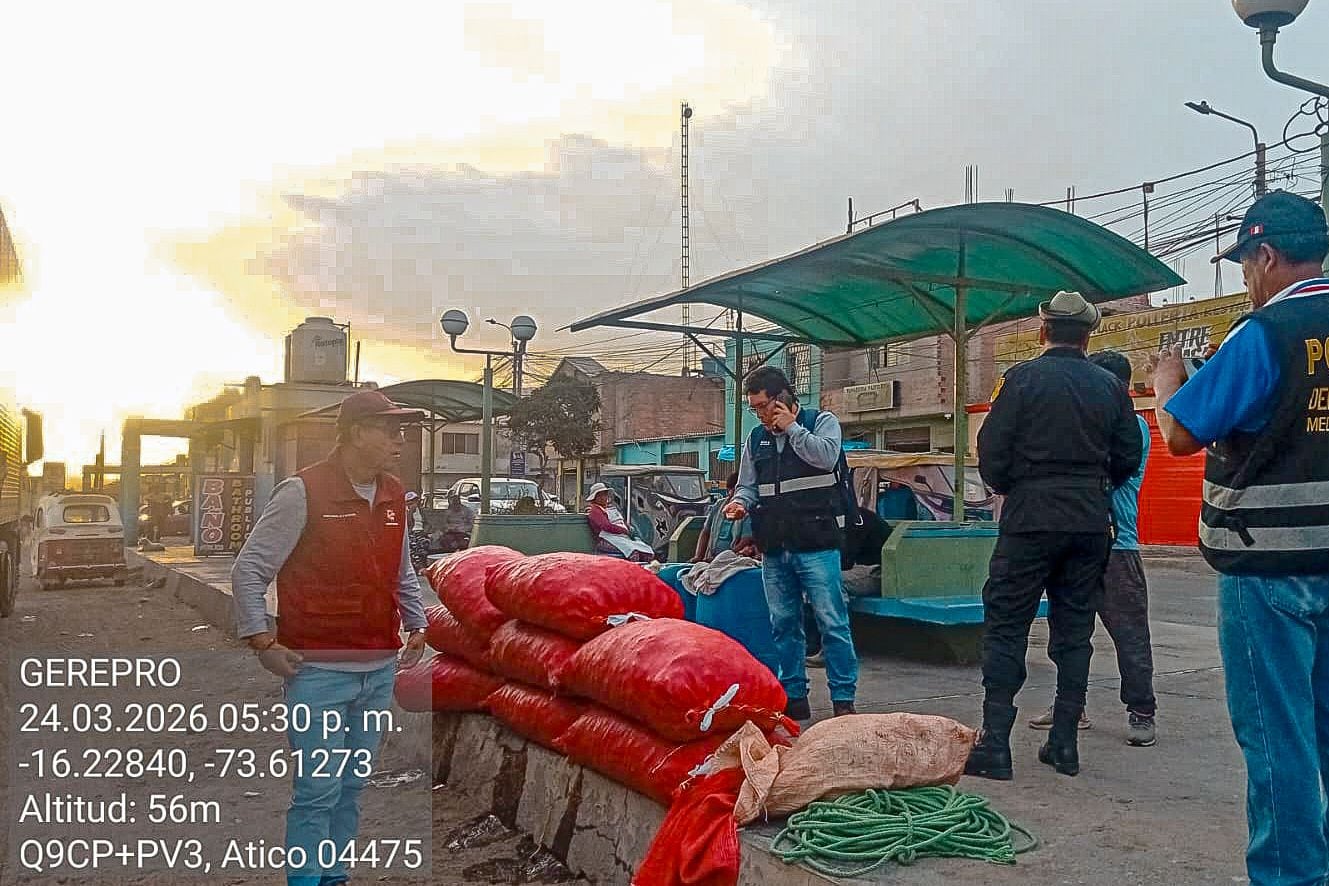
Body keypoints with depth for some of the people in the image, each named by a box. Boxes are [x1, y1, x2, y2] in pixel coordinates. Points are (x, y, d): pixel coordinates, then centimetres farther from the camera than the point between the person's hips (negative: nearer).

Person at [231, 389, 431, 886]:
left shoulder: (394, 496, 7)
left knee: (352, 788, 15)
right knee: (318, 793, -1)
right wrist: (262, 641, -10)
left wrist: (416, 627, 14)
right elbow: (248, 570, -7)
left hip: (380, 671, 6)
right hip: (318, 672, -6)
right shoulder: (303, 492, -12)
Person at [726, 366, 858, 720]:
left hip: (817, 545, -5)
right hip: (774, 548, 5)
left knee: (832, 621, -5)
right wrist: (741, 503, -2)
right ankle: (793, 697, 20)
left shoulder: (822, 422, 2)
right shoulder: (756, 438, 15)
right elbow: (748, 485, 20)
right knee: (784, 624, 10)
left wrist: (791, 427, -10)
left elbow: (826, 456, -18)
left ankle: (843, 699, 3)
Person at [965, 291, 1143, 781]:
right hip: (1091, 523, 4)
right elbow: (1128, 458, 8)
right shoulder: (1110, 386, 6)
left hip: (1030, 520, -4)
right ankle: (1064, 744, 15)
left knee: (1005, 628, 0)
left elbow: (991, 450, -9)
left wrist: (1006, 488, 10)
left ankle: (994, 745, -3)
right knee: (1074, 630, 11)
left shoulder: (1023, 378, -6)